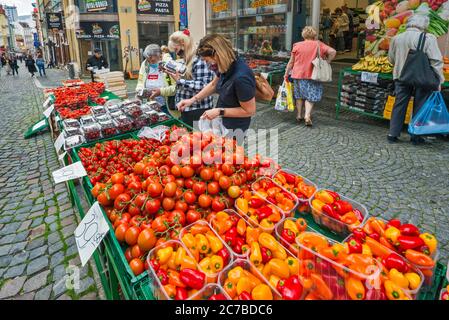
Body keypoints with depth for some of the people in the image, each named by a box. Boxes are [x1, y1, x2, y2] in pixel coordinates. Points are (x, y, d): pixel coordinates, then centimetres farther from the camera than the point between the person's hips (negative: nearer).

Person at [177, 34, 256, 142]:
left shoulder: (241, 77, -34)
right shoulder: (227, 66, -9)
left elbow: (250, 111, -26)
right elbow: (213, 84, 10)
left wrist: (219, 111, -24)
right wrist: (193, 99, 4)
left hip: (234, 127, -8)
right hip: (222, 121, 8)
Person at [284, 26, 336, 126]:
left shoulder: (297, 45, 0)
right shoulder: (319, 45, -1)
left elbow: (291, 62, 2)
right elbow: (332, 52, -9)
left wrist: (286, 73, 11)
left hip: (298, 74, 2)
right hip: (312, 75, -1)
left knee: (299, 96, 17)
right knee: (310, 96, 6)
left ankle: (299, 115, 23)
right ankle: (307, 115, -9)